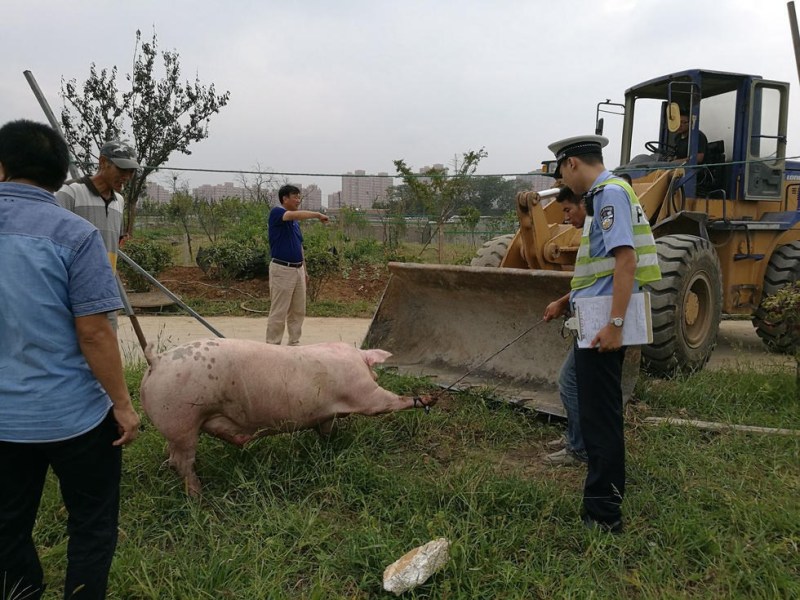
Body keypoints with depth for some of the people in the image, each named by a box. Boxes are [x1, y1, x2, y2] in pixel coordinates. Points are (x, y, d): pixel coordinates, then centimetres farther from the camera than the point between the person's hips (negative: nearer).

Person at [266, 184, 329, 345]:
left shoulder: (295, 222, 16)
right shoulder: (276, 213, -10)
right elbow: (296, 214, -31)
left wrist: (304, 270, 19)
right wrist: (318, 215, -25)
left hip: (298, 269, 8)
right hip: (282, 270, -8)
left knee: (298, 311, 12)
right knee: (278, 312, -4)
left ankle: (294, 344, 22)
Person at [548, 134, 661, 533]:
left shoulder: (610, 193, -13)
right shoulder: (603, 195, 17)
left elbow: (626, 261, -23)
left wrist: (614, 324, -26)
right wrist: (566, 300, 32)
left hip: (603, 326, -10)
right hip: (597, 323, 10)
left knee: (599, 415, -3)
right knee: (599, 413, 20)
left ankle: (602, 514, 7)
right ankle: (606, 493, 36)